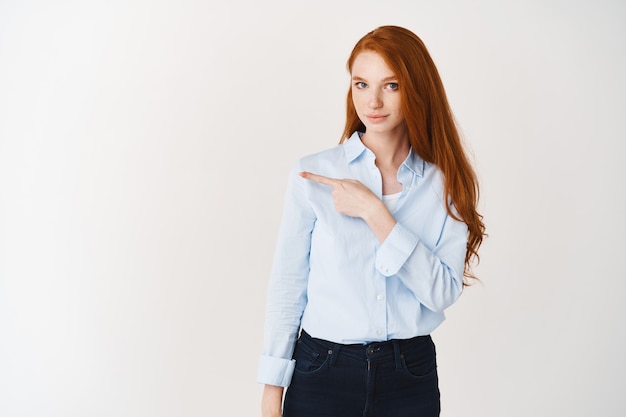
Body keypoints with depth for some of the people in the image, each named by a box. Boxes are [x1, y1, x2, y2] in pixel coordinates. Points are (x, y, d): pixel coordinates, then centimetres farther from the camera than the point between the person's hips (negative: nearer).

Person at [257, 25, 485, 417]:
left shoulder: (446, 183, -2)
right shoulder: (312, 175, -6)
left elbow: (443, 291, -13)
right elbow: (287, 288, -3)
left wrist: (374, 211, -19)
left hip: (411, 377, 1)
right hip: (322, 373, -1)